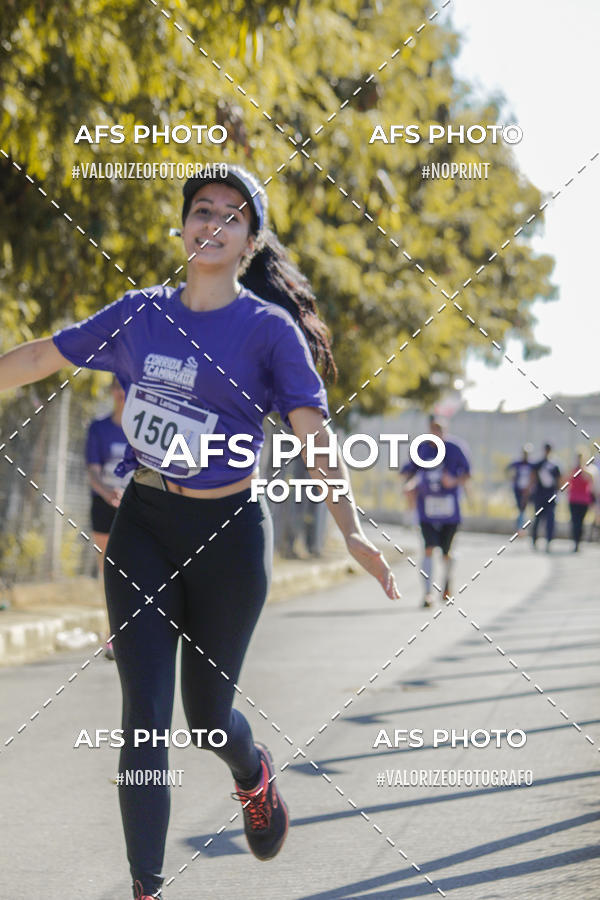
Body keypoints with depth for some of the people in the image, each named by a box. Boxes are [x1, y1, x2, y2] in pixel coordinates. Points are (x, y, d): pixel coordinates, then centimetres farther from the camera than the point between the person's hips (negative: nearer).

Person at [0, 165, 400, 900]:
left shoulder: (270, 329, -7)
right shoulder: (139, 313, 3)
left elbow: (314, 432, -16)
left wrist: (350, 532, -30)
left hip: (226, 534, -2)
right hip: (142, 527, 2)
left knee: (206, 713, 10)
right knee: (144, 716, -6)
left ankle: (253, 775, 47)